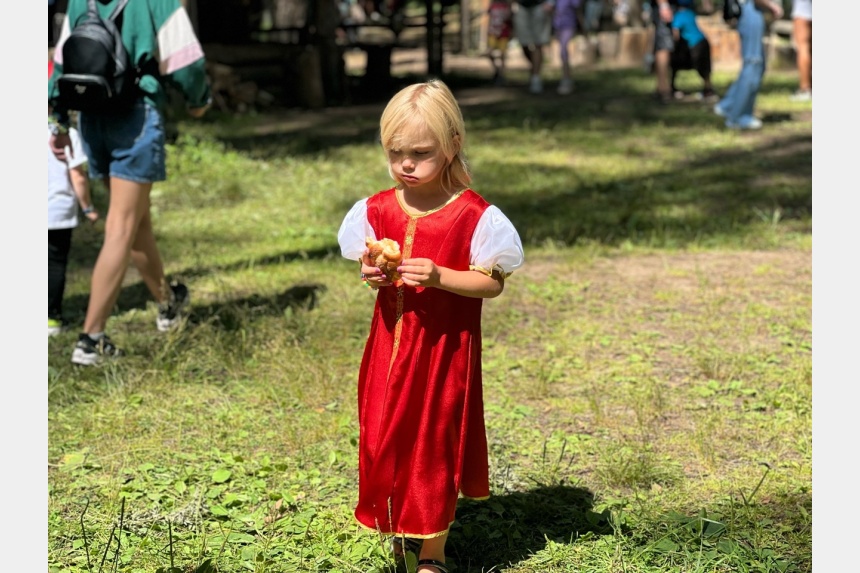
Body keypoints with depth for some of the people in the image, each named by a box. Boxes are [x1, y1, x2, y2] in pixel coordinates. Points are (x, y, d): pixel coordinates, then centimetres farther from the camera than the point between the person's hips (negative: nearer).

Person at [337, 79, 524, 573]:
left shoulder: (474, 215, -13)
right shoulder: (378, 210, 0)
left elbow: (492, 283, -12)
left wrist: (438, 276, -26)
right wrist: (371, 274, -12)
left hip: (445, 349, -4)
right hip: (390, 344, 4)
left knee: (436, 444, 7)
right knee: (385, 436, 10)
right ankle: (399, 528, 34)